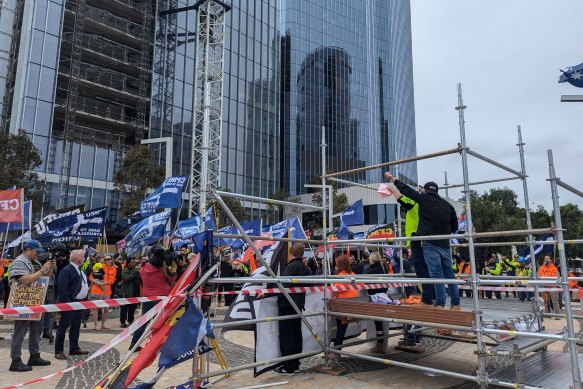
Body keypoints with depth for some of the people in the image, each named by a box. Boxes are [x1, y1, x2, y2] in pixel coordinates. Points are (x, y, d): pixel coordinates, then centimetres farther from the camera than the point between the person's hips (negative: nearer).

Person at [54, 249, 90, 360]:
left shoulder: (79, 269, 15)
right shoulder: (66, 270, -16)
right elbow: (63, 289, -20)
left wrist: (86, 289, 9)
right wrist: (66, 303, -22)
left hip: (79, 302, 9)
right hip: (69, 303, -9)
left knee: (76, 326, 16)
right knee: (63, 326, 1)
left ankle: (74, 348, 25)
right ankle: (59, 351, 9)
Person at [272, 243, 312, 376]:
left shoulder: (291, 266, -16)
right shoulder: (306, 268, 11)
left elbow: (284, 284, -26)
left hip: (287, 304, -8)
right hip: (299, 304, 9)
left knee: (286, 335, -2)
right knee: (297, 334, 14)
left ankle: (288, 367, 2)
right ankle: (295, 364, 23)